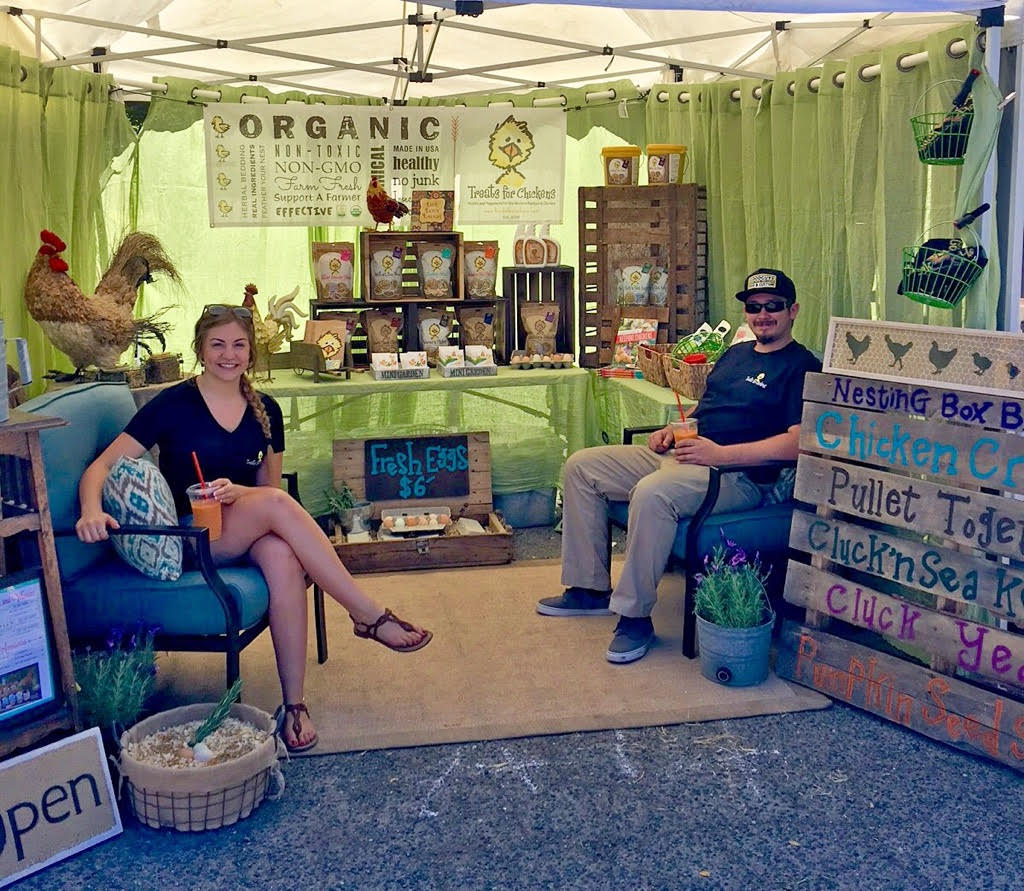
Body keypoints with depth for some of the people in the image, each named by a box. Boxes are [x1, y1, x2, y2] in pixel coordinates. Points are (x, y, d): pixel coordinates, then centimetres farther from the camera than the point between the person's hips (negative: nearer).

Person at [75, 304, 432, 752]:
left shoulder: (265, 411, 7)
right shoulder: (173, 404, -4)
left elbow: (268, 487, 11)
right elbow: (103, 466, -8)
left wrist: (238, 491, -13)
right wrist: (92, 510, -30)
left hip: (248, 534, 3)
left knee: (283, 556, -34)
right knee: (276, 503, -33)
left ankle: (293, 703, -29)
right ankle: (370, 615, -27)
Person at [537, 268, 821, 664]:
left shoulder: (800, 367, -3)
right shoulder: (735, 353, 23)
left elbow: (799, 441, -16)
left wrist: (721, 454, -22)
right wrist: (672, 430, 9)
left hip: (738, 473, -9)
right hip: (678, 455, 9)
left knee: (652, 492, -38)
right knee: (581, 466, 1)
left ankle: (635, 616, -23)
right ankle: (589, 588, 4)